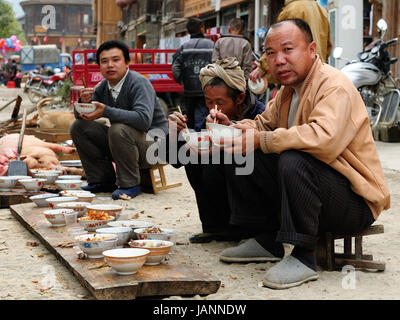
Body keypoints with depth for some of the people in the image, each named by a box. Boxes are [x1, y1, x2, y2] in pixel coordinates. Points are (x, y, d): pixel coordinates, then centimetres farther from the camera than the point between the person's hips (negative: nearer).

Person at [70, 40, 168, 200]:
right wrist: (84, 102, -17)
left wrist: (106, 111, -38)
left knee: (118, 129, -36)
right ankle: (104, 180, 3)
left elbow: (144, 119, -35)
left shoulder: (138, 83, -19)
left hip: (152, 141, -8)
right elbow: (79, 115, 7)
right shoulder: (103, 86, 3)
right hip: (123, 142, 8)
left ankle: (130, 184, -18)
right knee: (78, 127, -2)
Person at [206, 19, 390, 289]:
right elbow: (265, 123, 20)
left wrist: (261, 140, -31)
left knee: (294, 161, -36)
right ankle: (268, 241, 9)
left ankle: (304, 256, -23)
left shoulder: (335, 87, -19)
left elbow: (324, 139, -36)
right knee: (239, 157, 3)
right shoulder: (289, 90, 12)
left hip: (355, 201, -9)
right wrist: (233, 128, -3)